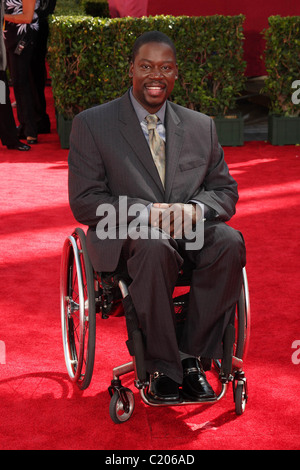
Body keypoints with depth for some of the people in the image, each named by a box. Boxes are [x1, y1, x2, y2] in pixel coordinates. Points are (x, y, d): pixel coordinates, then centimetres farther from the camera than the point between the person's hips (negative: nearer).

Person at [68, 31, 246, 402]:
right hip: (124, 235, -3)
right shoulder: (91, 124, 2)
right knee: (155, 247, -38)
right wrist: (147, 213, -20)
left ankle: (192, 357, -19)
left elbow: (225, 191, 14)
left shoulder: (201, 126, 14)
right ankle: (163, 366, -25)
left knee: (230, 242, -29)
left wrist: (196, 209, -12)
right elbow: (84, 202, -4)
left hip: (190, 231, 4)